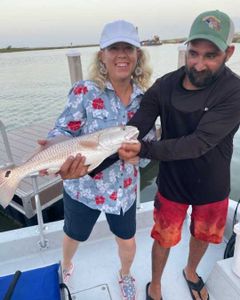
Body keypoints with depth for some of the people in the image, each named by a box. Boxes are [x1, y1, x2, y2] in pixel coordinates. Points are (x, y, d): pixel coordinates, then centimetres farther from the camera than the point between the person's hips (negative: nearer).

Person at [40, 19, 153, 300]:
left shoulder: (144, 97, -5)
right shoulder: (84, 91, -16)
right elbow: (62, 131, -17)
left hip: (125, 187, 3)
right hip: (84, 186, -2)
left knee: (127, 241, 21)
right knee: (74, 235, 25)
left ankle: (125, 275, 58)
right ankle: (66, 266, 63)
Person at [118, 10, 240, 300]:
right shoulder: (164, 86, -16)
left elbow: (199, 143, -33)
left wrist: (144, 149, -44)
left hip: (212, 187, 1)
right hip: (172, 183, 0)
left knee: (203, 235, 24)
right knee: (164, 239, 16)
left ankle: (190, 272, 59)